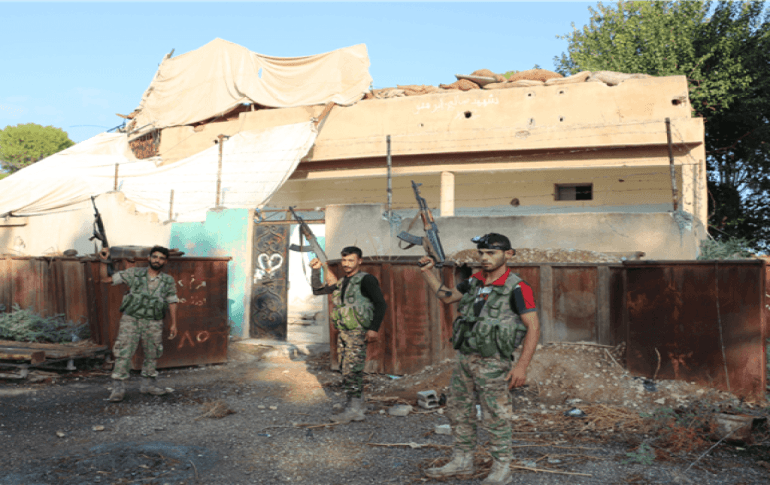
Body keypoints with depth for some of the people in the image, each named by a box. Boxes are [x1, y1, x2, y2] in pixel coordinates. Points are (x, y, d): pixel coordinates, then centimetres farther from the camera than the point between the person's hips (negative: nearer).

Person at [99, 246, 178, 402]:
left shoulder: (169, 281, 5)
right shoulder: (134, 274, 0)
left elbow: (172, 302, 11)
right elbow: (106, 279, 2)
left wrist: (173, 324, 8)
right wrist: (104, 261, -11)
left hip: (154, 323, 2)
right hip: (131, 319, -2)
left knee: (152, 355, 10)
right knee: (124, 353, -6)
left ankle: (148, 385, 26)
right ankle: (118, 388, 0)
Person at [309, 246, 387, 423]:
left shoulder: (366, 280, -6)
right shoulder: (341, 282, 16)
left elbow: (381, 304, -12)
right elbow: (317, 290, 22)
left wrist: (374, 328, -20)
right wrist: (316, 270, 8)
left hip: (357, 332, -8)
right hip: (343, 332, 8)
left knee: (351, 370, -11)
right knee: (345, 368, 10)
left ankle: (353, 409, -9)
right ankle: (360, 403, 20)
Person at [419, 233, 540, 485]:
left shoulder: (517, 288, -13)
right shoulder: (474, 282, 8)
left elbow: (533, 327, -14)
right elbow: (447, 296, 22)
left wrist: (522, 365, -19)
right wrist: (428, 273, 10)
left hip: (492, 363, -7)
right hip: (465, 359, 7)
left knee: (496, 418, 2)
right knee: (458, 412, 15)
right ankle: (462, 461, 30)